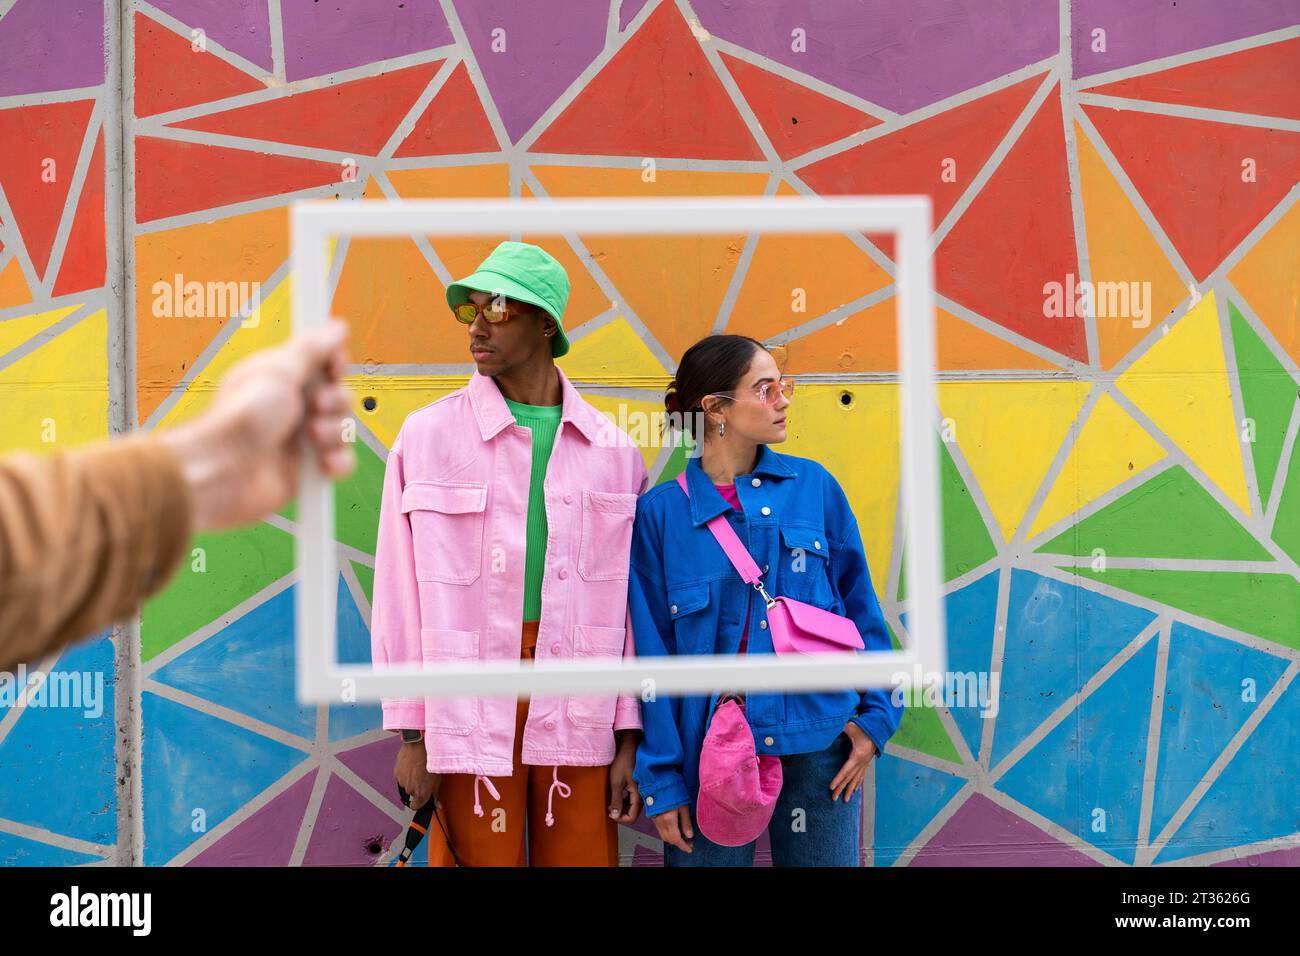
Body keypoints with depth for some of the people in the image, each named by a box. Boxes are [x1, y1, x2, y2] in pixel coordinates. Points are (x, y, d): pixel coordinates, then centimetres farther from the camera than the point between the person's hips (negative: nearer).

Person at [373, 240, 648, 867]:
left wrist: (629, 738, 5)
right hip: (469, 714, -2)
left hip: (577, 715, 2)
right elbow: (399, 596, 2)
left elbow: (630, 605, 9)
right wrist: (410, 733, -1)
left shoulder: (612, 452, 7)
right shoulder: (428, 434, 2)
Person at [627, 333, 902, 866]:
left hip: (818, 748, 2)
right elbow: (653, 652, -1)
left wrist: (877, 713, 2)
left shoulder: (815, 486, 3)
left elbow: (859, 604, 9)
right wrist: (662, 780, -3)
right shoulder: (660, 513, -3)